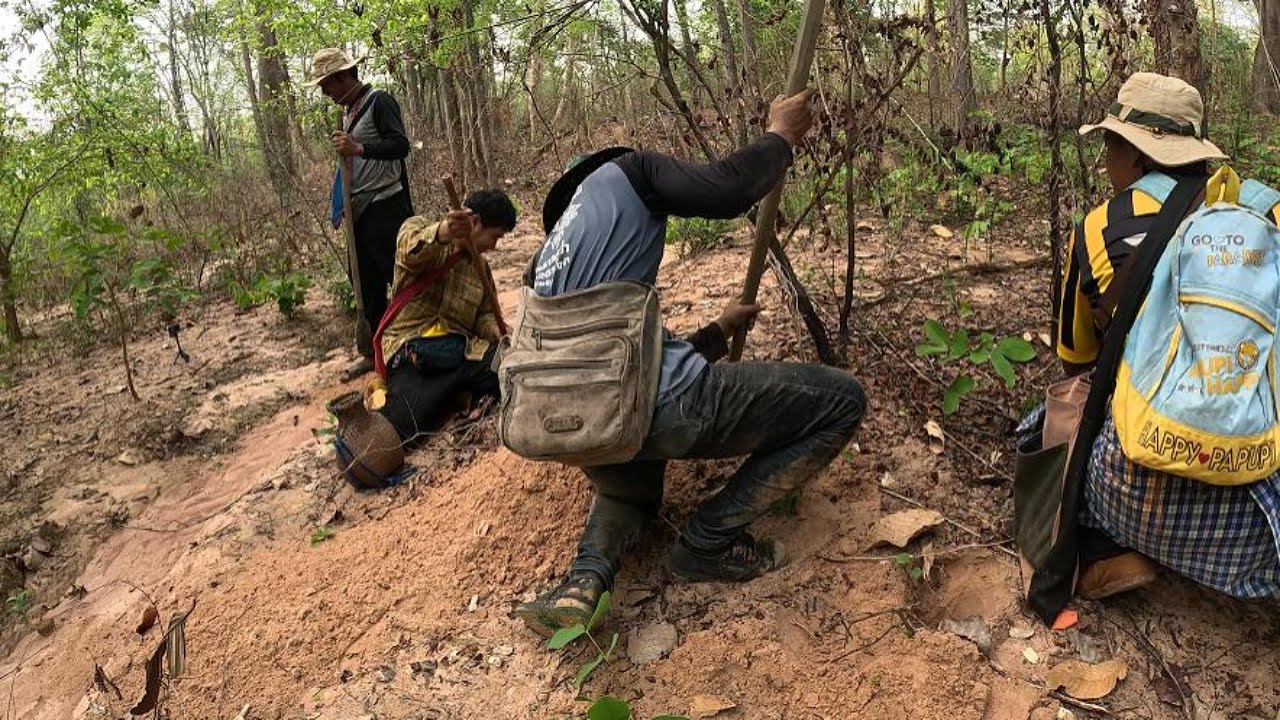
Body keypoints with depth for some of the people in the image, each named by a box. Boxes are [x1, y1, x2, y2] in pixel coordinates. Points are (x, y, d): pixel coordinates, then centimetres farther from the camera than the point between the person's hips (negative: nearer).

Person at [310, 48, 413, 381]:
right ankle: (371, 352, 22)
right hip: (360, 210, 9)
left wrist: (357, 148, -31)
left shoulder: (379, 101, -8)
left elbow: (401, 145, -21)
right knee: (367, 284, 13)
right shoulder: (349, 113, 17)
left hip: (385, 207, -9)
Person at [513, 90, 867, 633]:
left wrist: (720, 332, 43)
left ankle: (585, 578, 9)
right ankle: (710, 542, 9)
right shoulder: (621, 173, 10)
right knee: (841, 400, 8)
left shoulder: (544, 267, 29)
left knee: (630, 493, 43)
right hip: (658, 405, -8)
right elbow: (726, 191, -7)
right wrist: (780, 137, 14)